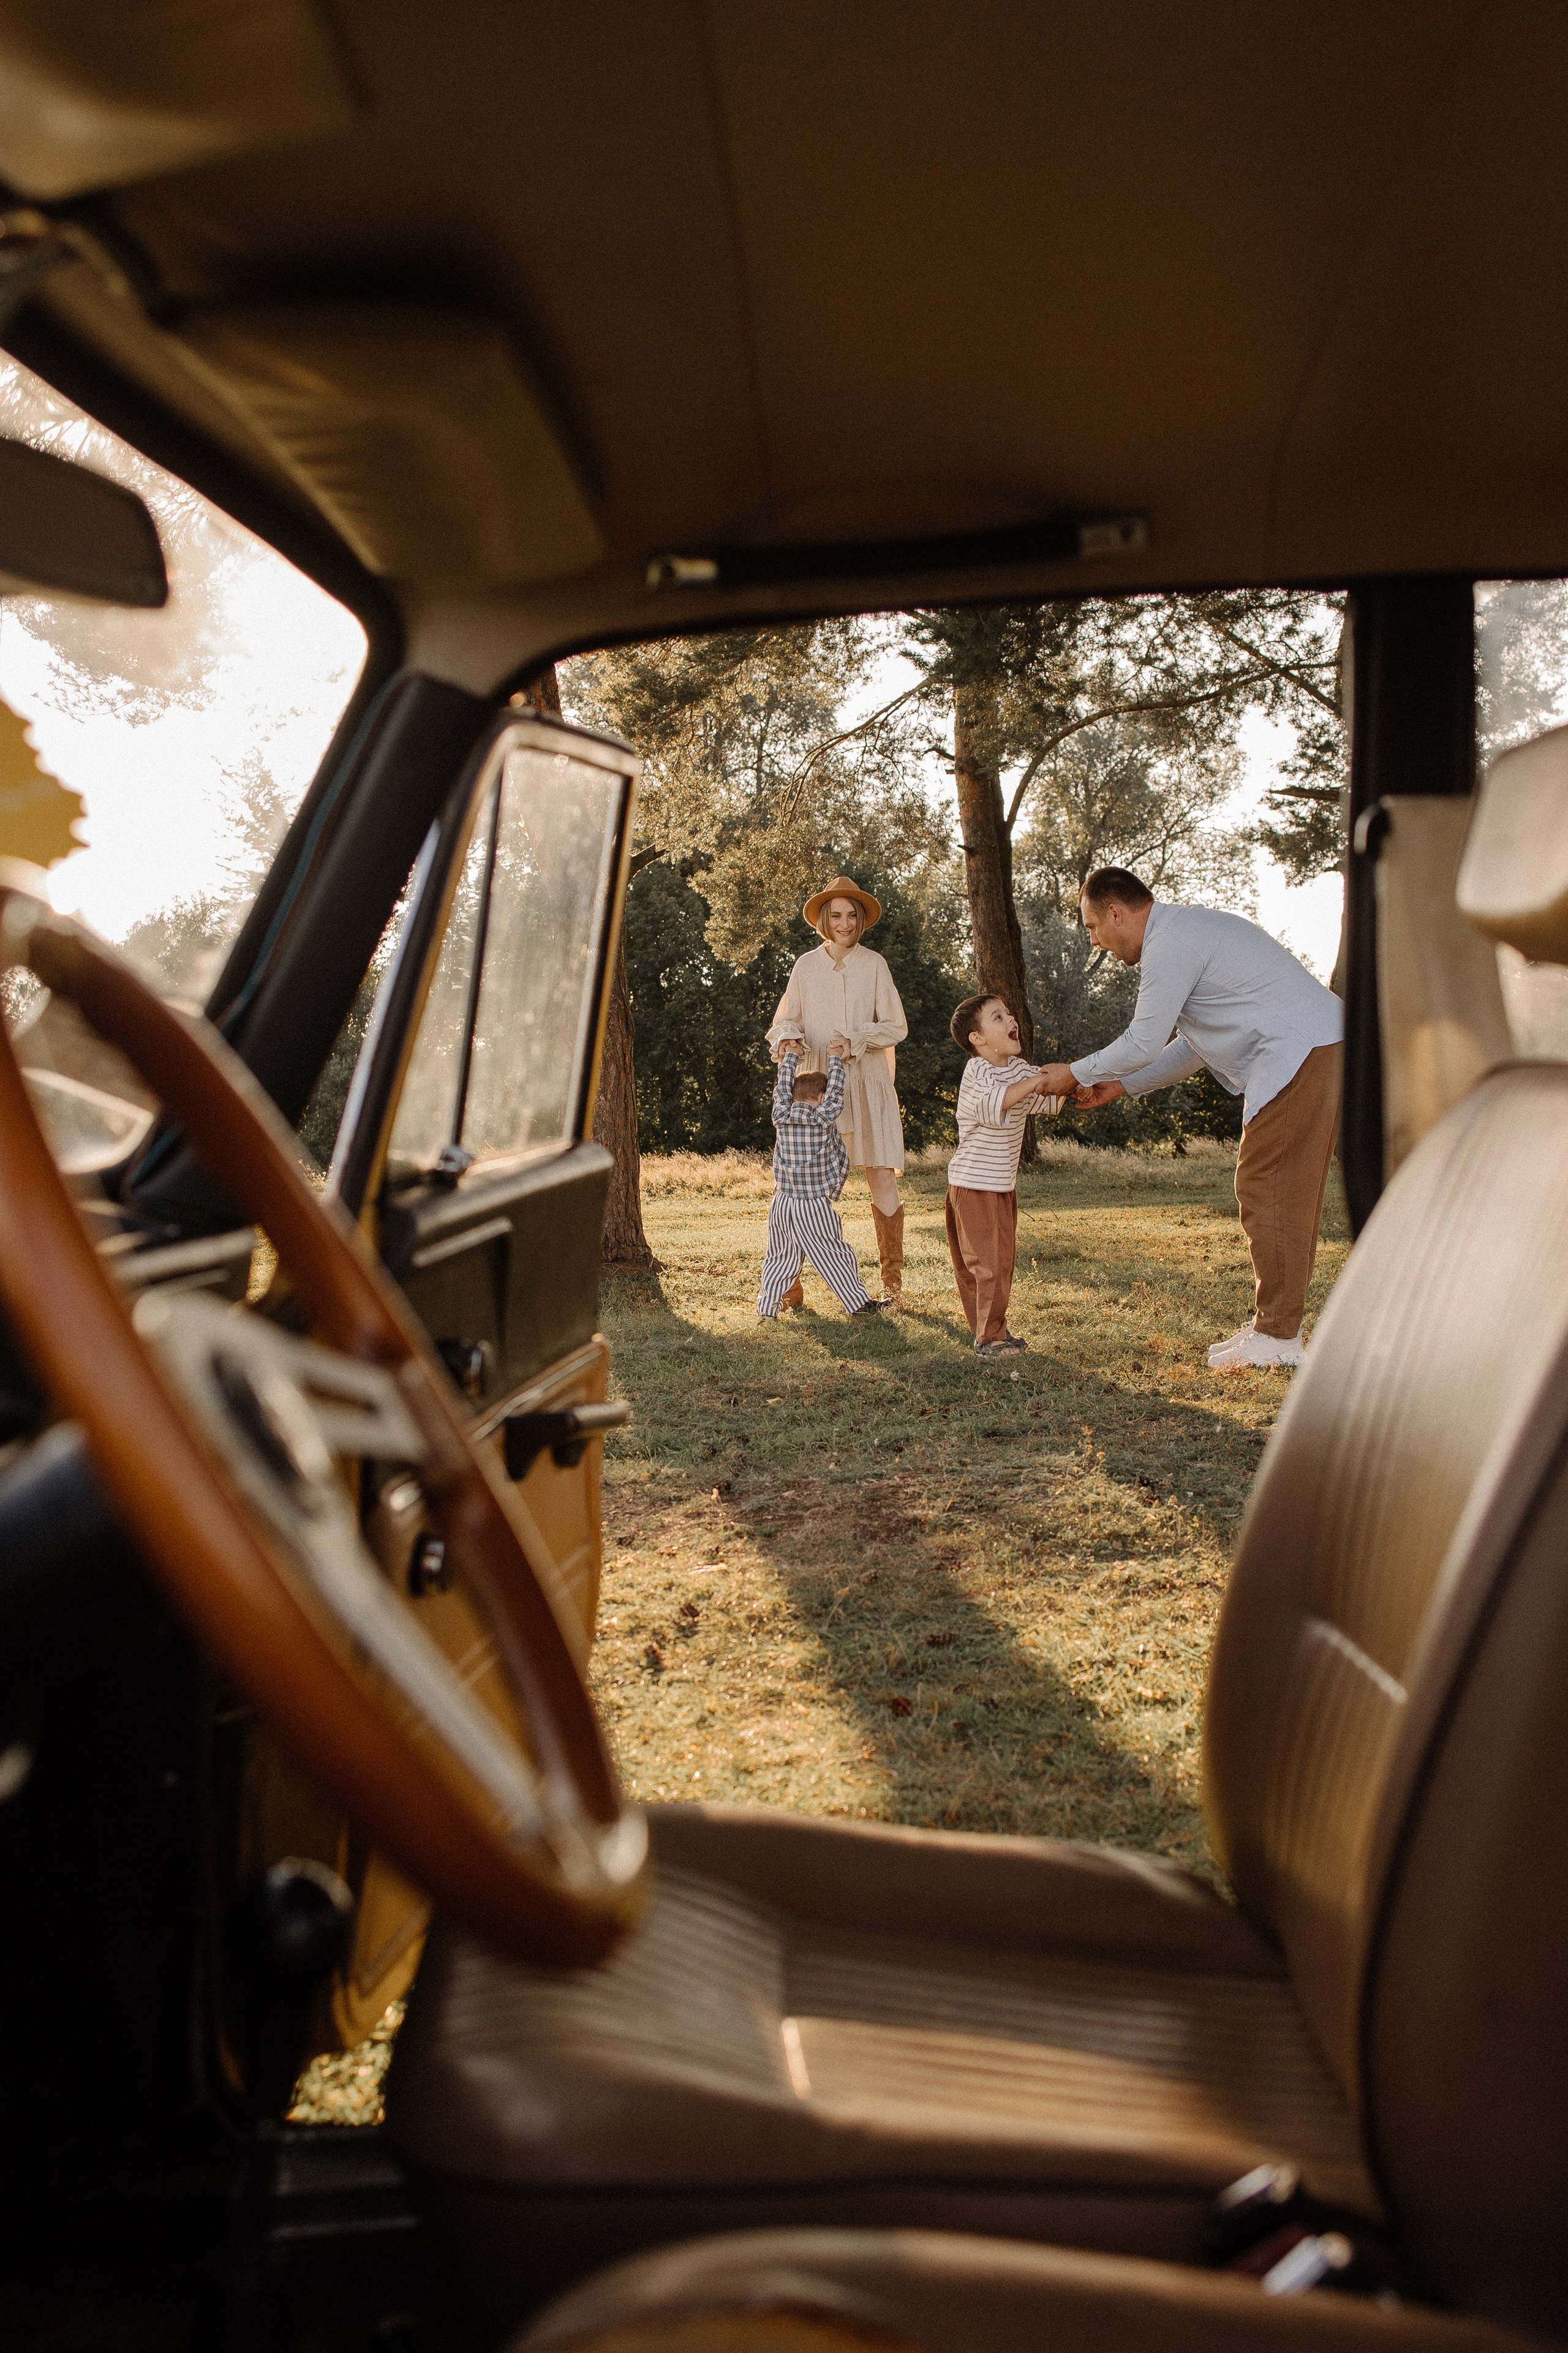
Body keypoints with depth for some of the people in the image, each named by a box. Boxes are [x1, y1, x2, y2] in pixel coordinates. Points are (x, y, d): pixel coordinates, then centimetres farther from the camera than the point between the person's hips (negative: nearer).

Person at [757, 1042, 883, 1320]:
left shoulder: (781, 1116, -1)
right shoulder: (825, 1120, -10)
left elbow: (783, 1085, 13)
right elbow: (835, 1092, 3)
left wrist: (792, 1053, 26)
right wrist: (835, 1058, 16)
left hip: (782, 1203, 4)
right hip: (816, 1208, -4)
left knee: (781, 1259, 13)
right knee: (835, 1257, 4)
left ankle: (767, 1305, 12)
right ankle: (859, 1302, 11)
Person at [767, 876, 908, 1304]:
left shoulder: (874, 965, 4)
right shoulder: (806, 966, 6)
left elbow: (896, 1027, 3)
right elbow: (785, 1020, 10)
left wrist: (857, 1041, -12)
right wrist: (790, 1037, -13)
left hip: (868, 1083, 0)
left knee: (882, 1177, -3)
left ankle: (892, 1283, 6)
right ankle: (790, 1286, 0)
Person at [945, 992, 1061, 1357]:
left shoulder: (1019, 1068, 9)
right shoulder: (977, 1070, -15)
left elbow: (1052, 1099, 12)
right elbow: (991, 1106, -33)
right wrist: (1031, 1083, -36)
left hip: (1003, 1183, 8)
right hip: (974, 1185, -8)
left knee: (1003, 1258, 14)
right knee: (987, 1261, -7)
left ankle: (993, 1328, 25)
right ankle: (989, 1337, 0)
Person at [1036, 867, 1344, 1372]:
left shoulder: (1170, 943, -10)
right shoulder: (1190, 929, 23)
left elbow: (1144, 1042, -9)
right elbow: (1193, 1044, 27)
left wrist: (1075, 1073, 5)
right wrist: (1122, 1085, 26)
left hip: (1300, 1056, -10)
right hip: (1321, 1051, 10)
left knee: (1266, 1193, -7)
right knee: (1286, 1196, 11)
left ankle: (1277, 1336, -4)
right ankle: (1274, 1325, 15)